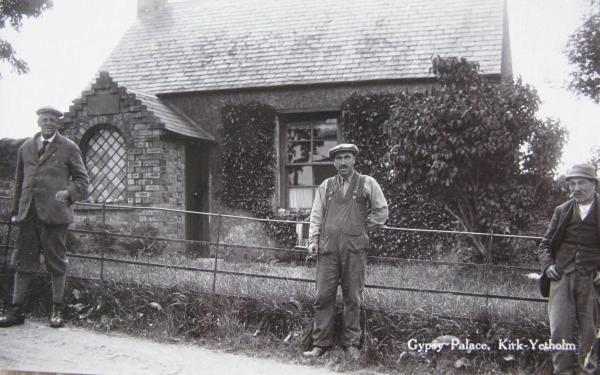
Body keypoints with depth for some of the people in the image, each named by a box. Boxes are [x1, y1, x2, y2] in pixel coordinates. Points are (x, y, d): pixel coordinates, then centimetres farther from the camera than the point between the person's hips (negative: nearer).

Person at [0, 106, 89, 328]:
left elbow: (82, 180, 5)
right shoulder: (25, 148, 17)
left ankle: (57, 310, 13)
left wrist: (68, 193, -14)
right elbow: (19, 182, 20)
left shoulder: (68, 148, 5)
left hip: (54, 214, -4)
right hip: (29, 214, 4)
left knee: (56, 263, 3)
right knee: (23, 263, 6)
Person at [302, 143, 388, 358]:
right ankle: (320, 344, 8)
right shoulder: (326, 186, 14)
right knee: (323, 296, 0)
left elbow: (381, 212, 8)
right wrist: (313, 240, 1)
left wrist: (362, 229, 5)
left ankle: (351, 343, 16)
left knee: (353, 298, 4)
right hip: (327, 247, 2)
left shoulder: (367, 184, 7)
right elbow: (316, 215, 12)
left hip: (354, 248, -2)